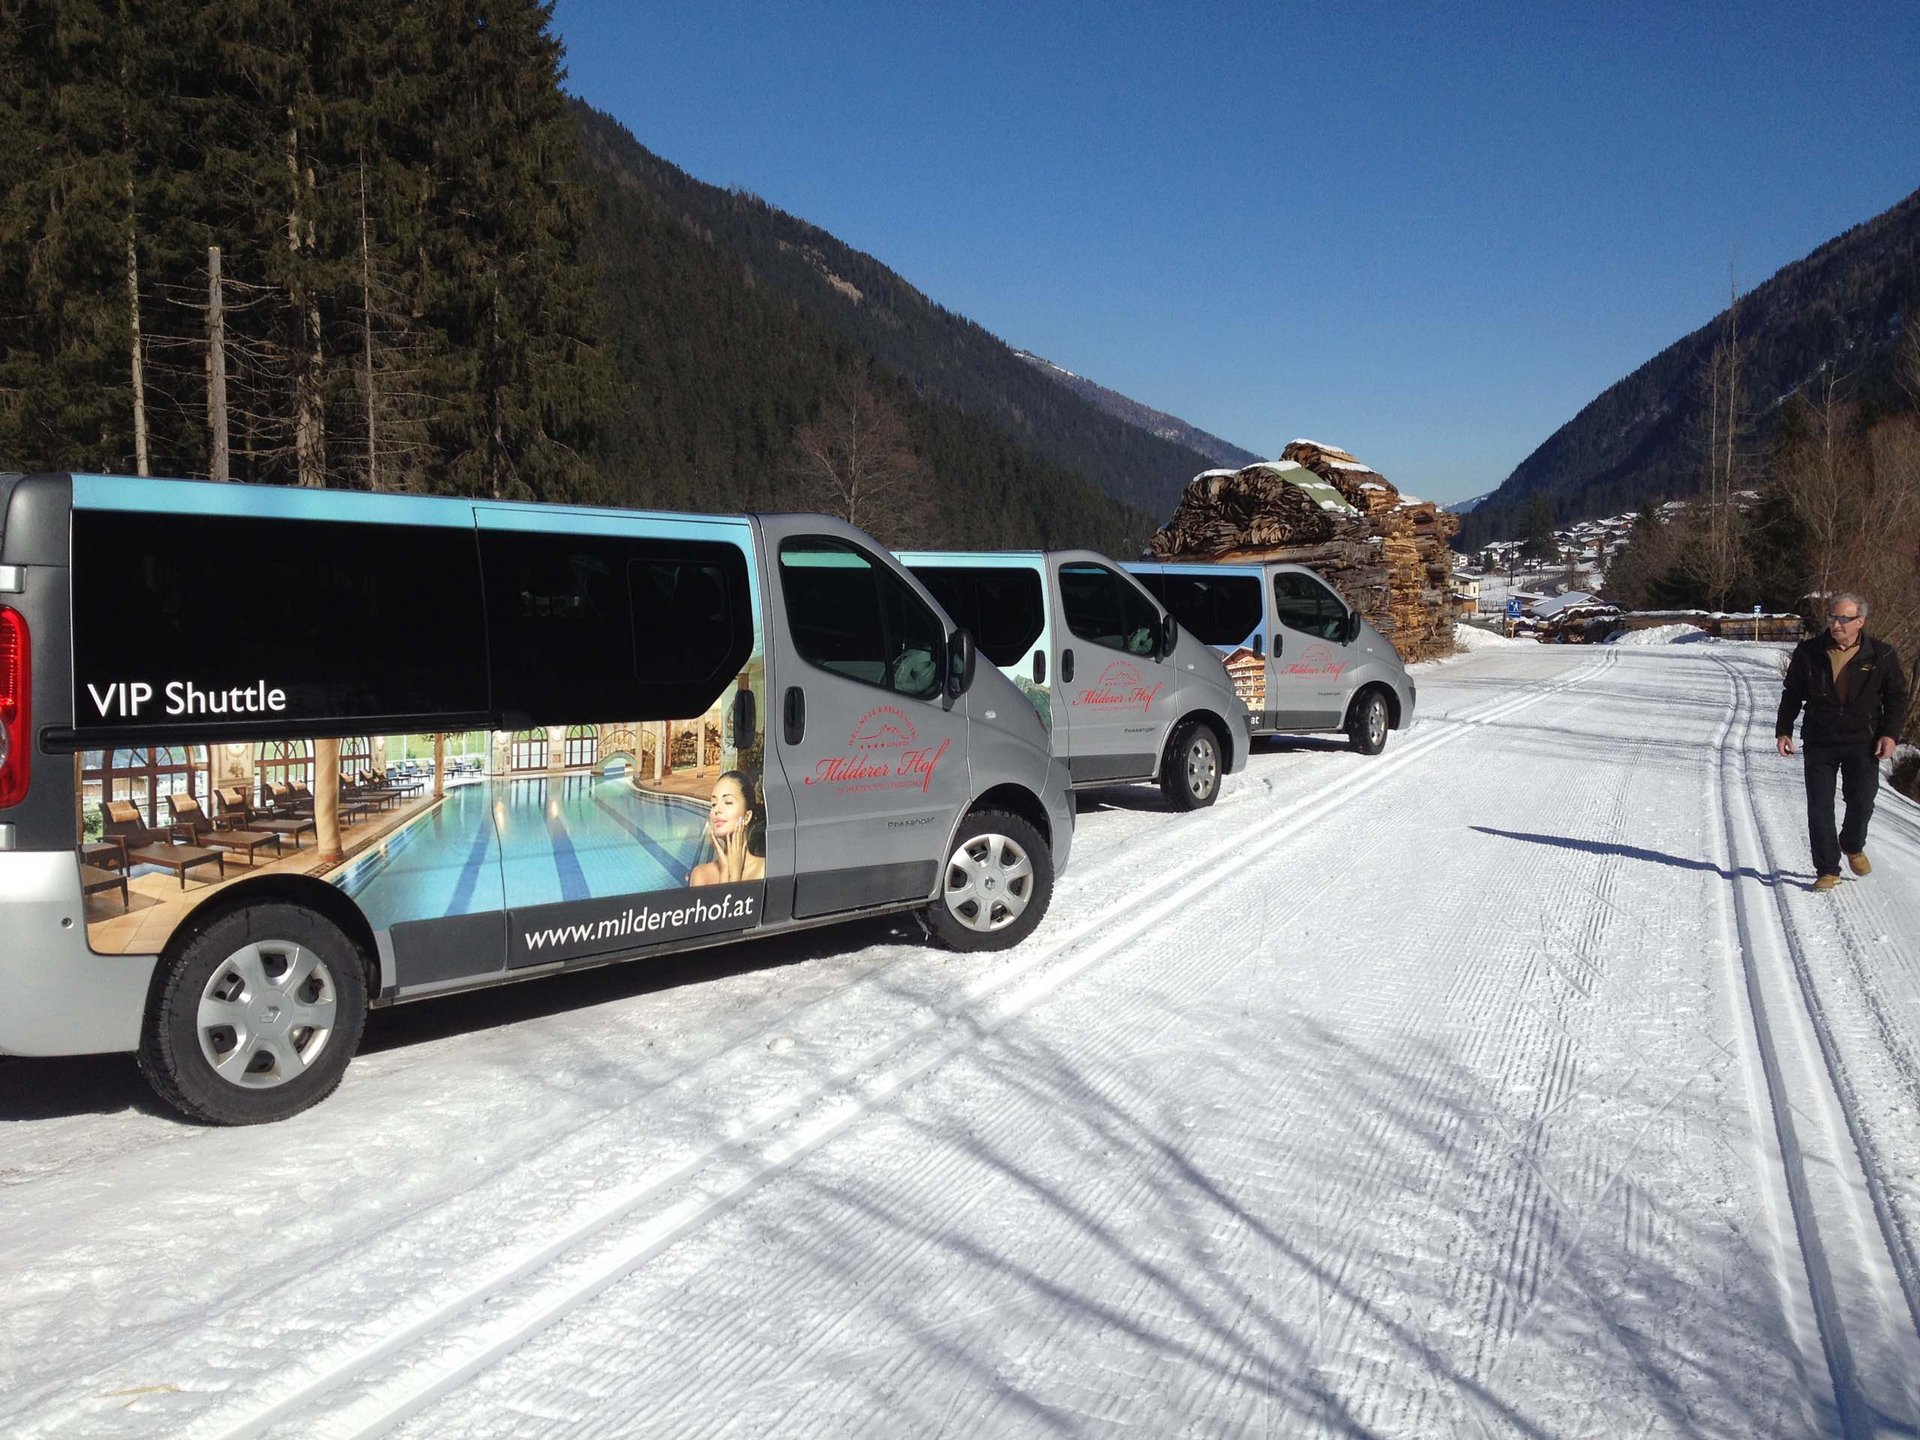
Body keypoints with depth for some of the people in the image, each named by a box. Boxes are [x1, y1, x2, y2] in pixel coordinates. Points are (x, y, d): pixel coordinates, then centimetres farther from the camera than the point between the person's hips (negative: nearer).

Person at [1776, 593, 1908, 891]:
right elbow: (1792, 694, 8)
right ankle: (1827, 870, 8)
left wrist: (1889, 734, -4)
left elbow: (1897, 697, 6)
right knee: (1819, 808, -2)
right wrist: (1783, 730, 2)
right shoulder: (1809, 652, -1)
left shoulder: (1881, 655, -2)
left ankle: (1853, 847, 36)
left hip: (1862, 743, 0)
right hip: (1819, 743, 0)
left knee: (1861, 802, 4)